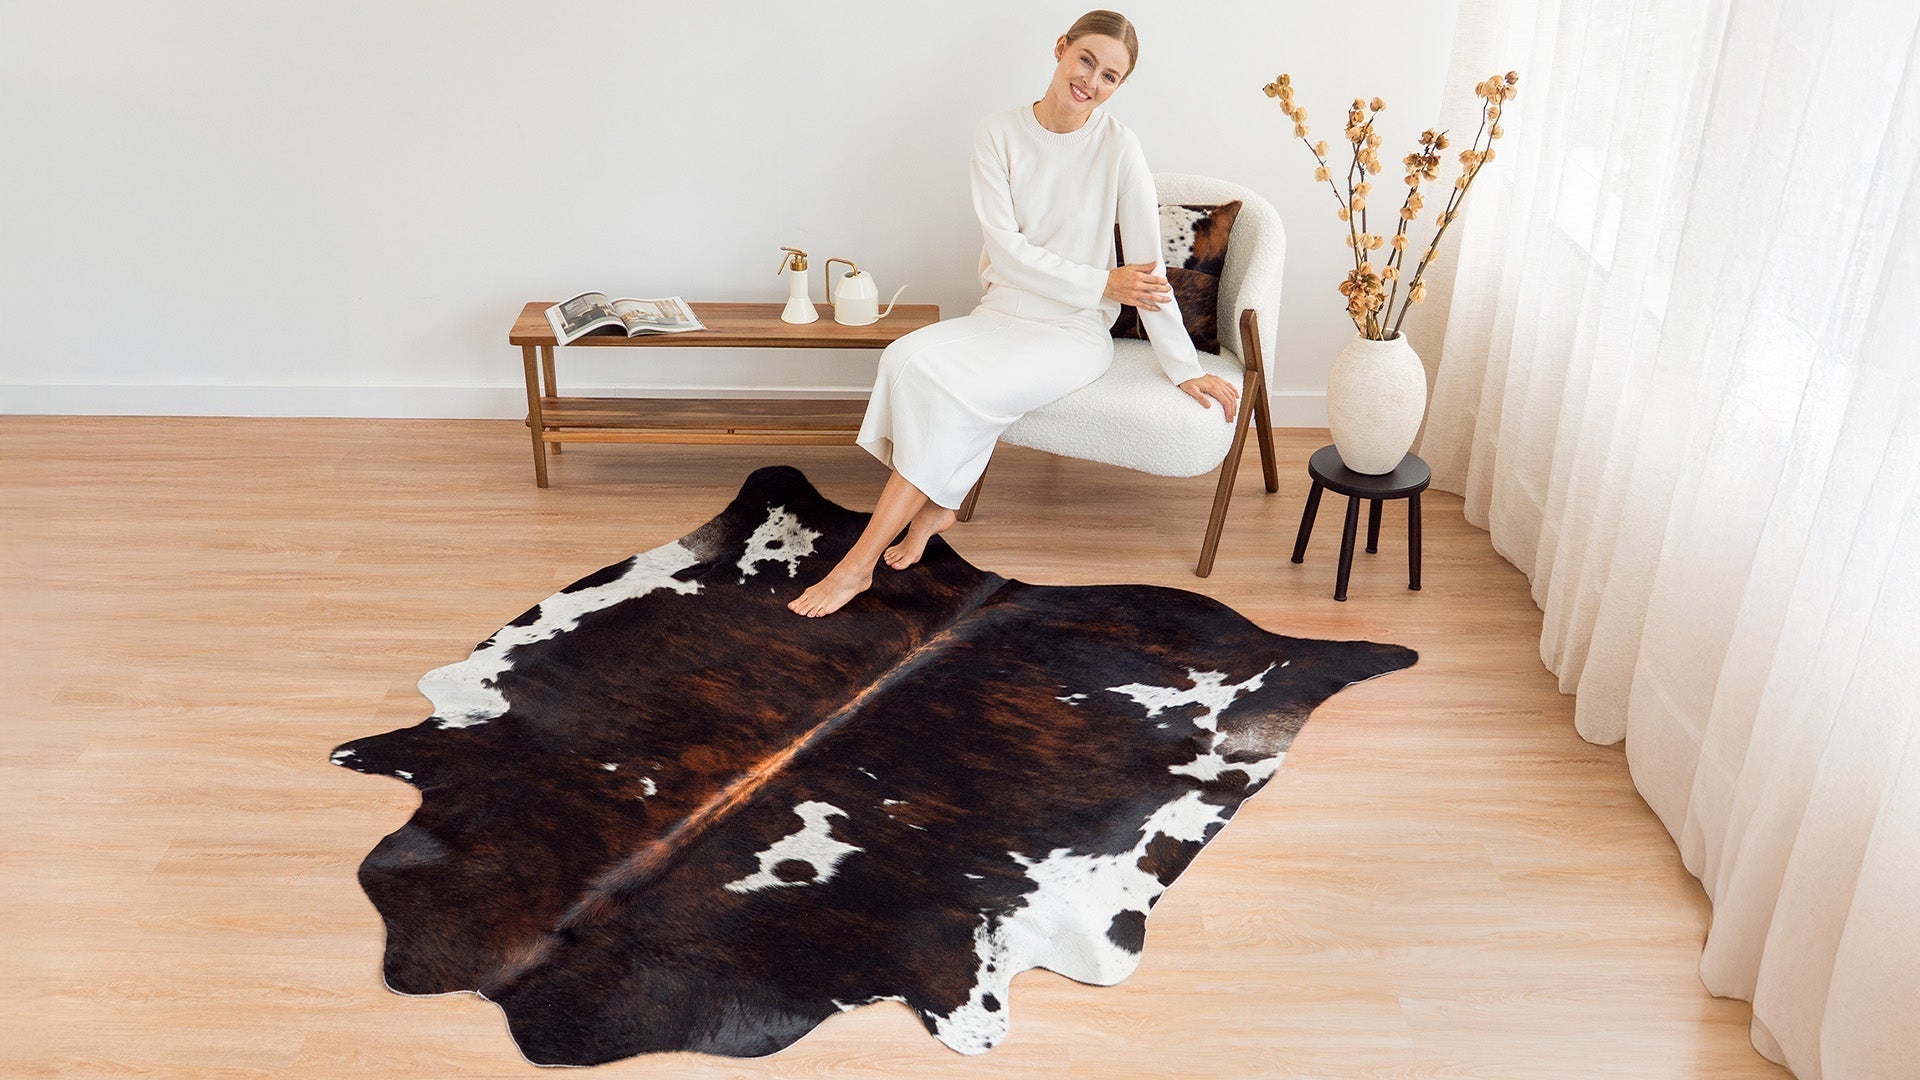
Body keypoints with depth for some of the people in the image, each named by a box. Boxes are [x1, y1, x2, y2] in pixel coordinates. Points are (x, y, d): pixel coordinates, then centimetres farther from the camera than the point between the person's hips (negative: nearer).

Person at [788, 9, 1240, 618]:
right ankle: (936, 505, -7)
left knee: (957, 389, -28)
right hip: (1002, 315, 3)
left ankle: (858, 564, -21)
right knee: (911, 359, -28)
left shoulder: (1117, 147, -8)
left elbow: (1148, 265, -5)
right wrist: (1103, 283, -15)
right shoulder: (999, 135, -2)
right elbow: (1006, 248, -9)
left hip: (1075, 334, -3)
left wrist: (1184, 367, -6)